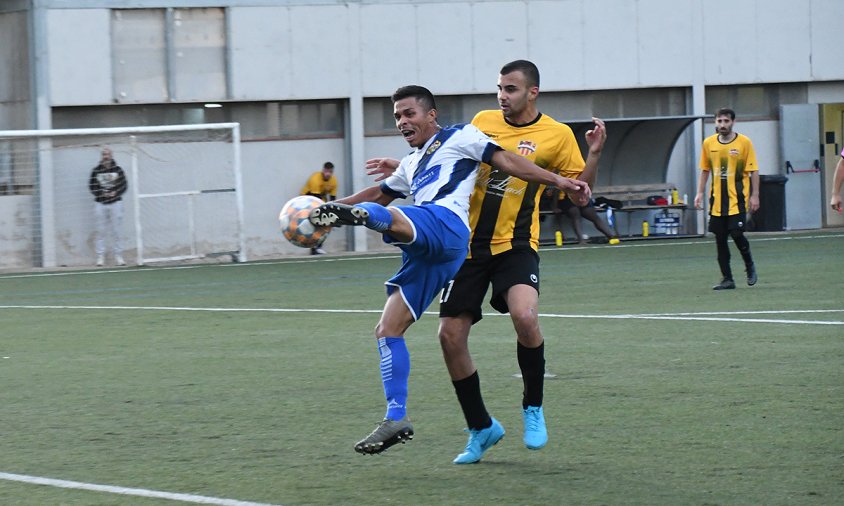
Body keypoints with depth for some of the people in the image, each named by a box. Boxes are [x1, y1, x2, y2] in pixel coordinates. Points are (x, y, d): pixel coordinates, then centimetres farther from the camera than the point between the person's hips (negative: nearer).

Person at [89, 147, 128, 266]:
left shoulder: (117, 170, 4)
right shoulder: (96, 171, 3)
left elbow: (124, 185, 3)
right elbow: (92, 186, 1)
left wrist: (115, 193, -12)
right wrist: (102, 194, -12)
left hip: (115, 202, 0)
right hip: (100, 204, 0)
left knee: (117, 231, 1)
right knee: (101, 231, 0)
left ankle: (118, 256, 7)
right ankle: (100, 256, 3)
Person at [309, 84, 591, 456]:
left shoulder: (459, 137, 14)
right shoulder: (411, 164, 36)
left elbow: (506, 161, 7)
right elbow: (379, 193, 46)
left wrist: (557, 181, -1)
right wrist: (331, 204, 37)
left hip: (446, 221, -8)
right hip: (426, 253, 8)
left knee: (386, 215, -37)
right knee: (387, 331, 1)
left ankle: (359, 216, -73)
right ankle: (396, 419, 2)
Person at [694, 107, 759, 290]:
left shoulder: (744, 142, -4)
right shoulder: (709, 143, 6)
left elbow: (753, 171, -3)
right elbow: (705, 170, 14)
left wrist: (754, 196, -7)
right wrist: (700, 193, 6)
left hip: (737, 199, -4)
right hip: (717, 199, 4)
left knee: (736, 233, -13)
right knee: (720, 239, 3)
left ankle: (749, 265, 15)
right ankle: (727, 279, 11)